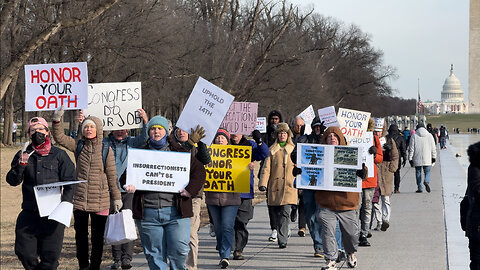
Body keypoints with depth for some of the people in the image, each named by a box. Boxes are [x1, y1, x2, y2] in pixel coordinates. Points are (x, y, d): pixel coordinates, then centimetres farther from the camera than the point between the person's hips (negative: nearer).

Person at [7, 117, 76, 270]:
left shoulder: (59, 155, 6)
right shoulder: (23, 155, 11)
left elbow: (70, 183, 4)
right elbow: (12, 181, 4)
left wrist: (65, 204, -10)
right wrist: (21, 165, -13)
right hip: (29, 212, 2)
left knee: (50, 254, -4)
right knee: (24, 252, -2)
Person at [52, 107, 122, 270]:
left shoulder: (106, 150, -1)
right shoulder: (78, 146, 5)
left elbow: (112, 175, 2)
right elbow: (59, 138, -1)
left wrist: (116, 197, 3)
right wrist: (57, 121, -16)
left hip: (100, 200, -2)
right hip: (80, 200, 2)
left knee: (97, 237, 5)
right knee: (81, 235, 7)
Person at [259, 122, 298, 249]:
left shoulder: (293, 149, 11)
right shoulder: (272, 150, 10)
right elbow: (266, 168, 3)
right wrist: (263, 183, -10)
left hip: (289, 186, -2)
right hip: (274, 186, 2)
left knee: (285, 212, -14)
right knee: (276, 214, 5)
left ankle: (282, 240, -16)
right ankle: (282, 236, 19)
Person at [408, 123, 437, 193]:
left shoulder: (414, 136, 0)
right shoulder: (429, 135, 5)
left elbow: (411, 148, -1)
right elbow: (433, 148, 5)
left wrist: (410, 159, 3)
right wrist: (433, 158, 12)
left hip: (417, 159, -1)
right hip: (427, 159, 1)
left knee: (418, 172, 9)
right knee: (427, 172, 10)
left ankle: (419, 188, 7)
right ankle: (426, 181, -20)